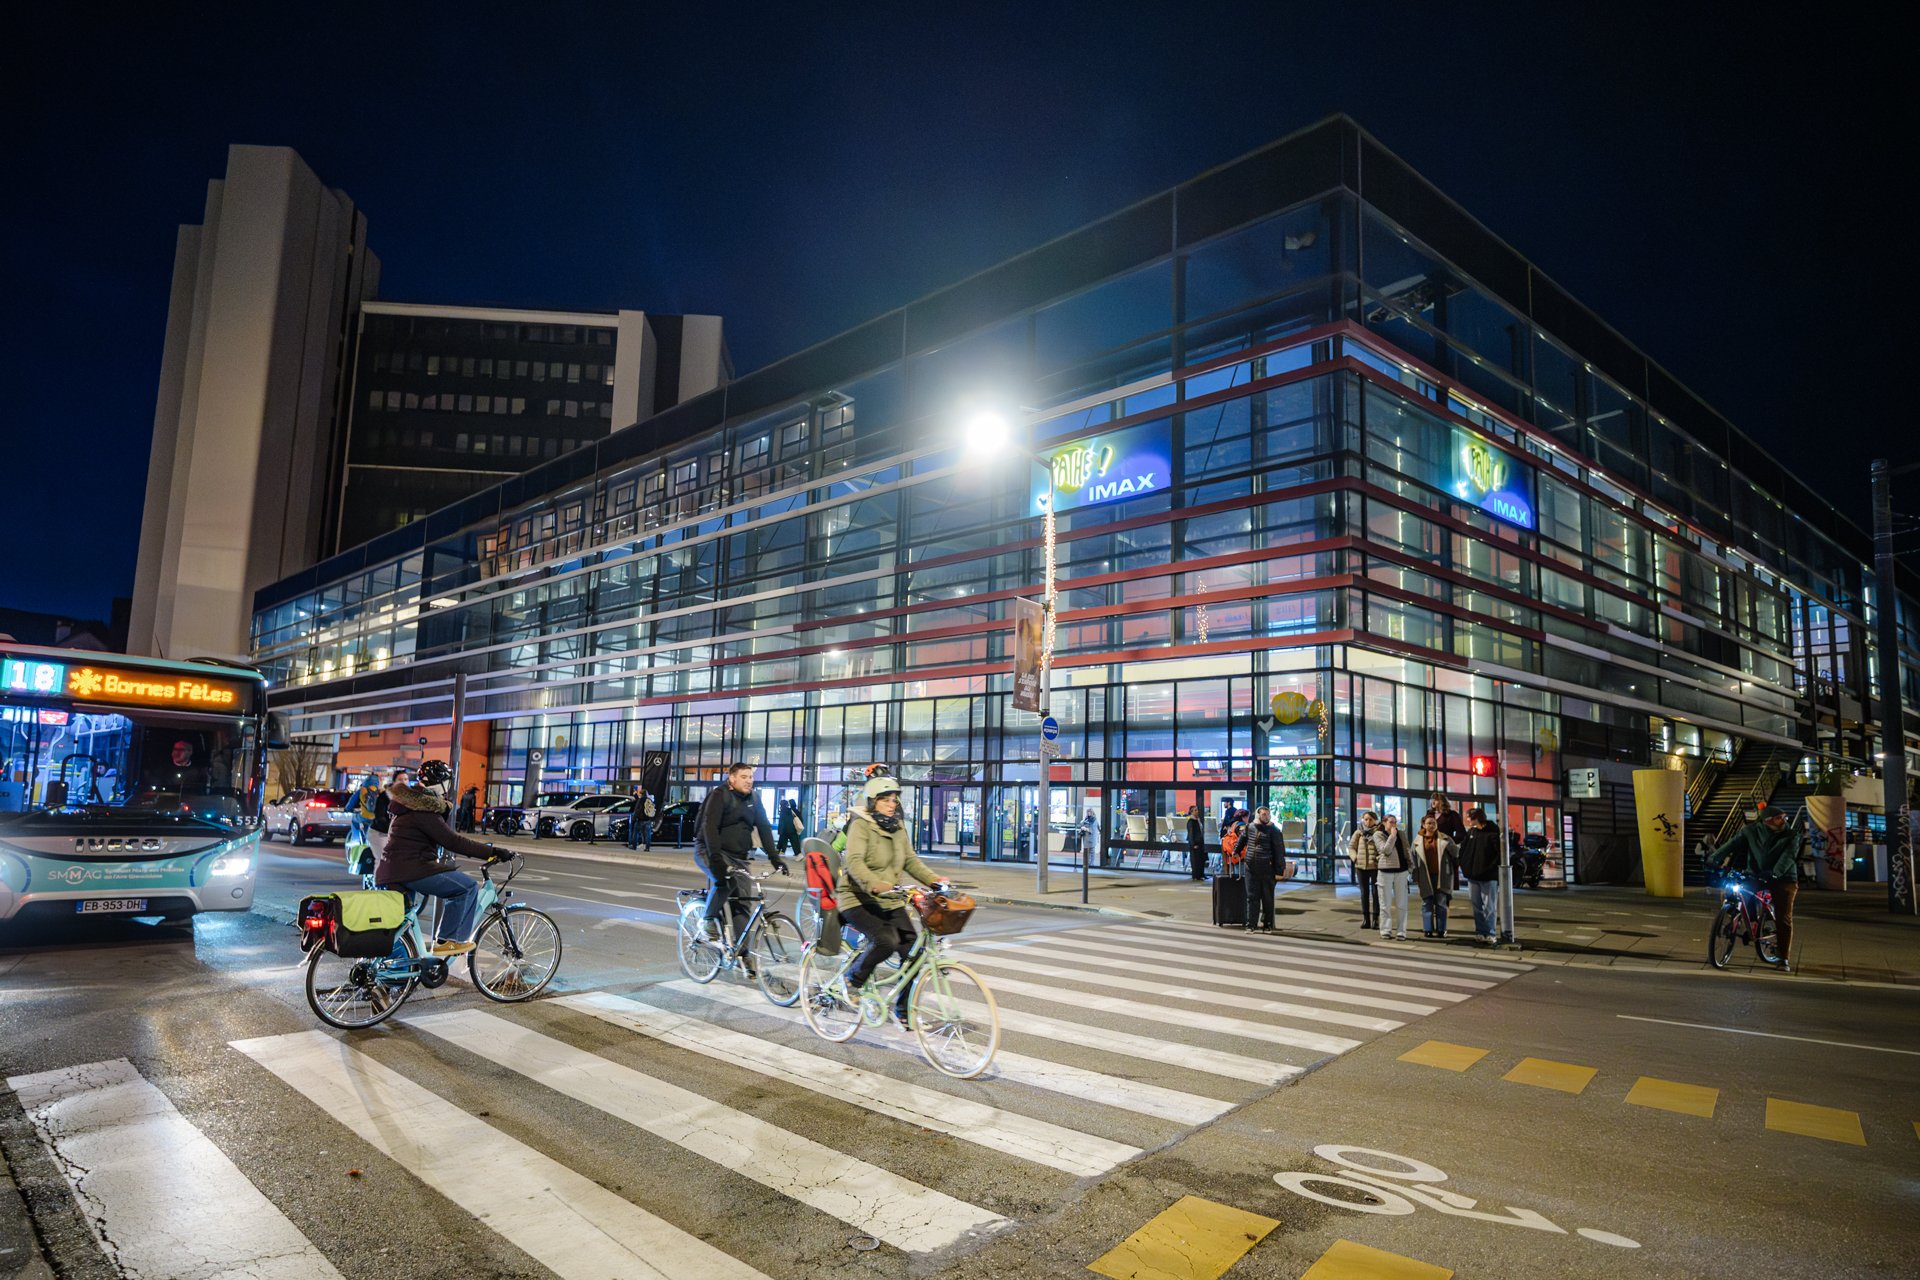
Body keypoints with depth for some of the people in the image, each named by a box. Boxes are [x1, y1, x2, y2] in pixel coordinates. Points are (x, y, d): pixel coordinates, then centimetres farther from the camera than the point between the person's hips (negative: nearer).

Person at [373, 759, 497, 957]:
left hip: (390, 873, 11)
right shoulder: (422, 810, -17)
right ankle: (448, 940, -8)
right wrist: (490, 851, -21)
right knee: (469, 887, -11)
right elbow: (453, 841, -21)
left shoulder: (410, 803, 16)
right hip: (409, 871, -11)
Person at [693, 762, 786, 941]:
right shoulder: (719, 795, -14)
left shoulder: (753, 799, 4)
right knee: (725, 880, -34)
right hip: (709, 850, -6)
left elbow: (764, 828, 4)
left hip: (738, 856, 6)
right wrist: (716, 859, -37)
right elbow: (710, 827, -25)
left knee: (742, 903, -2)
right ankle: (710, 920, -11)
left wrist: (774, 857, -6)